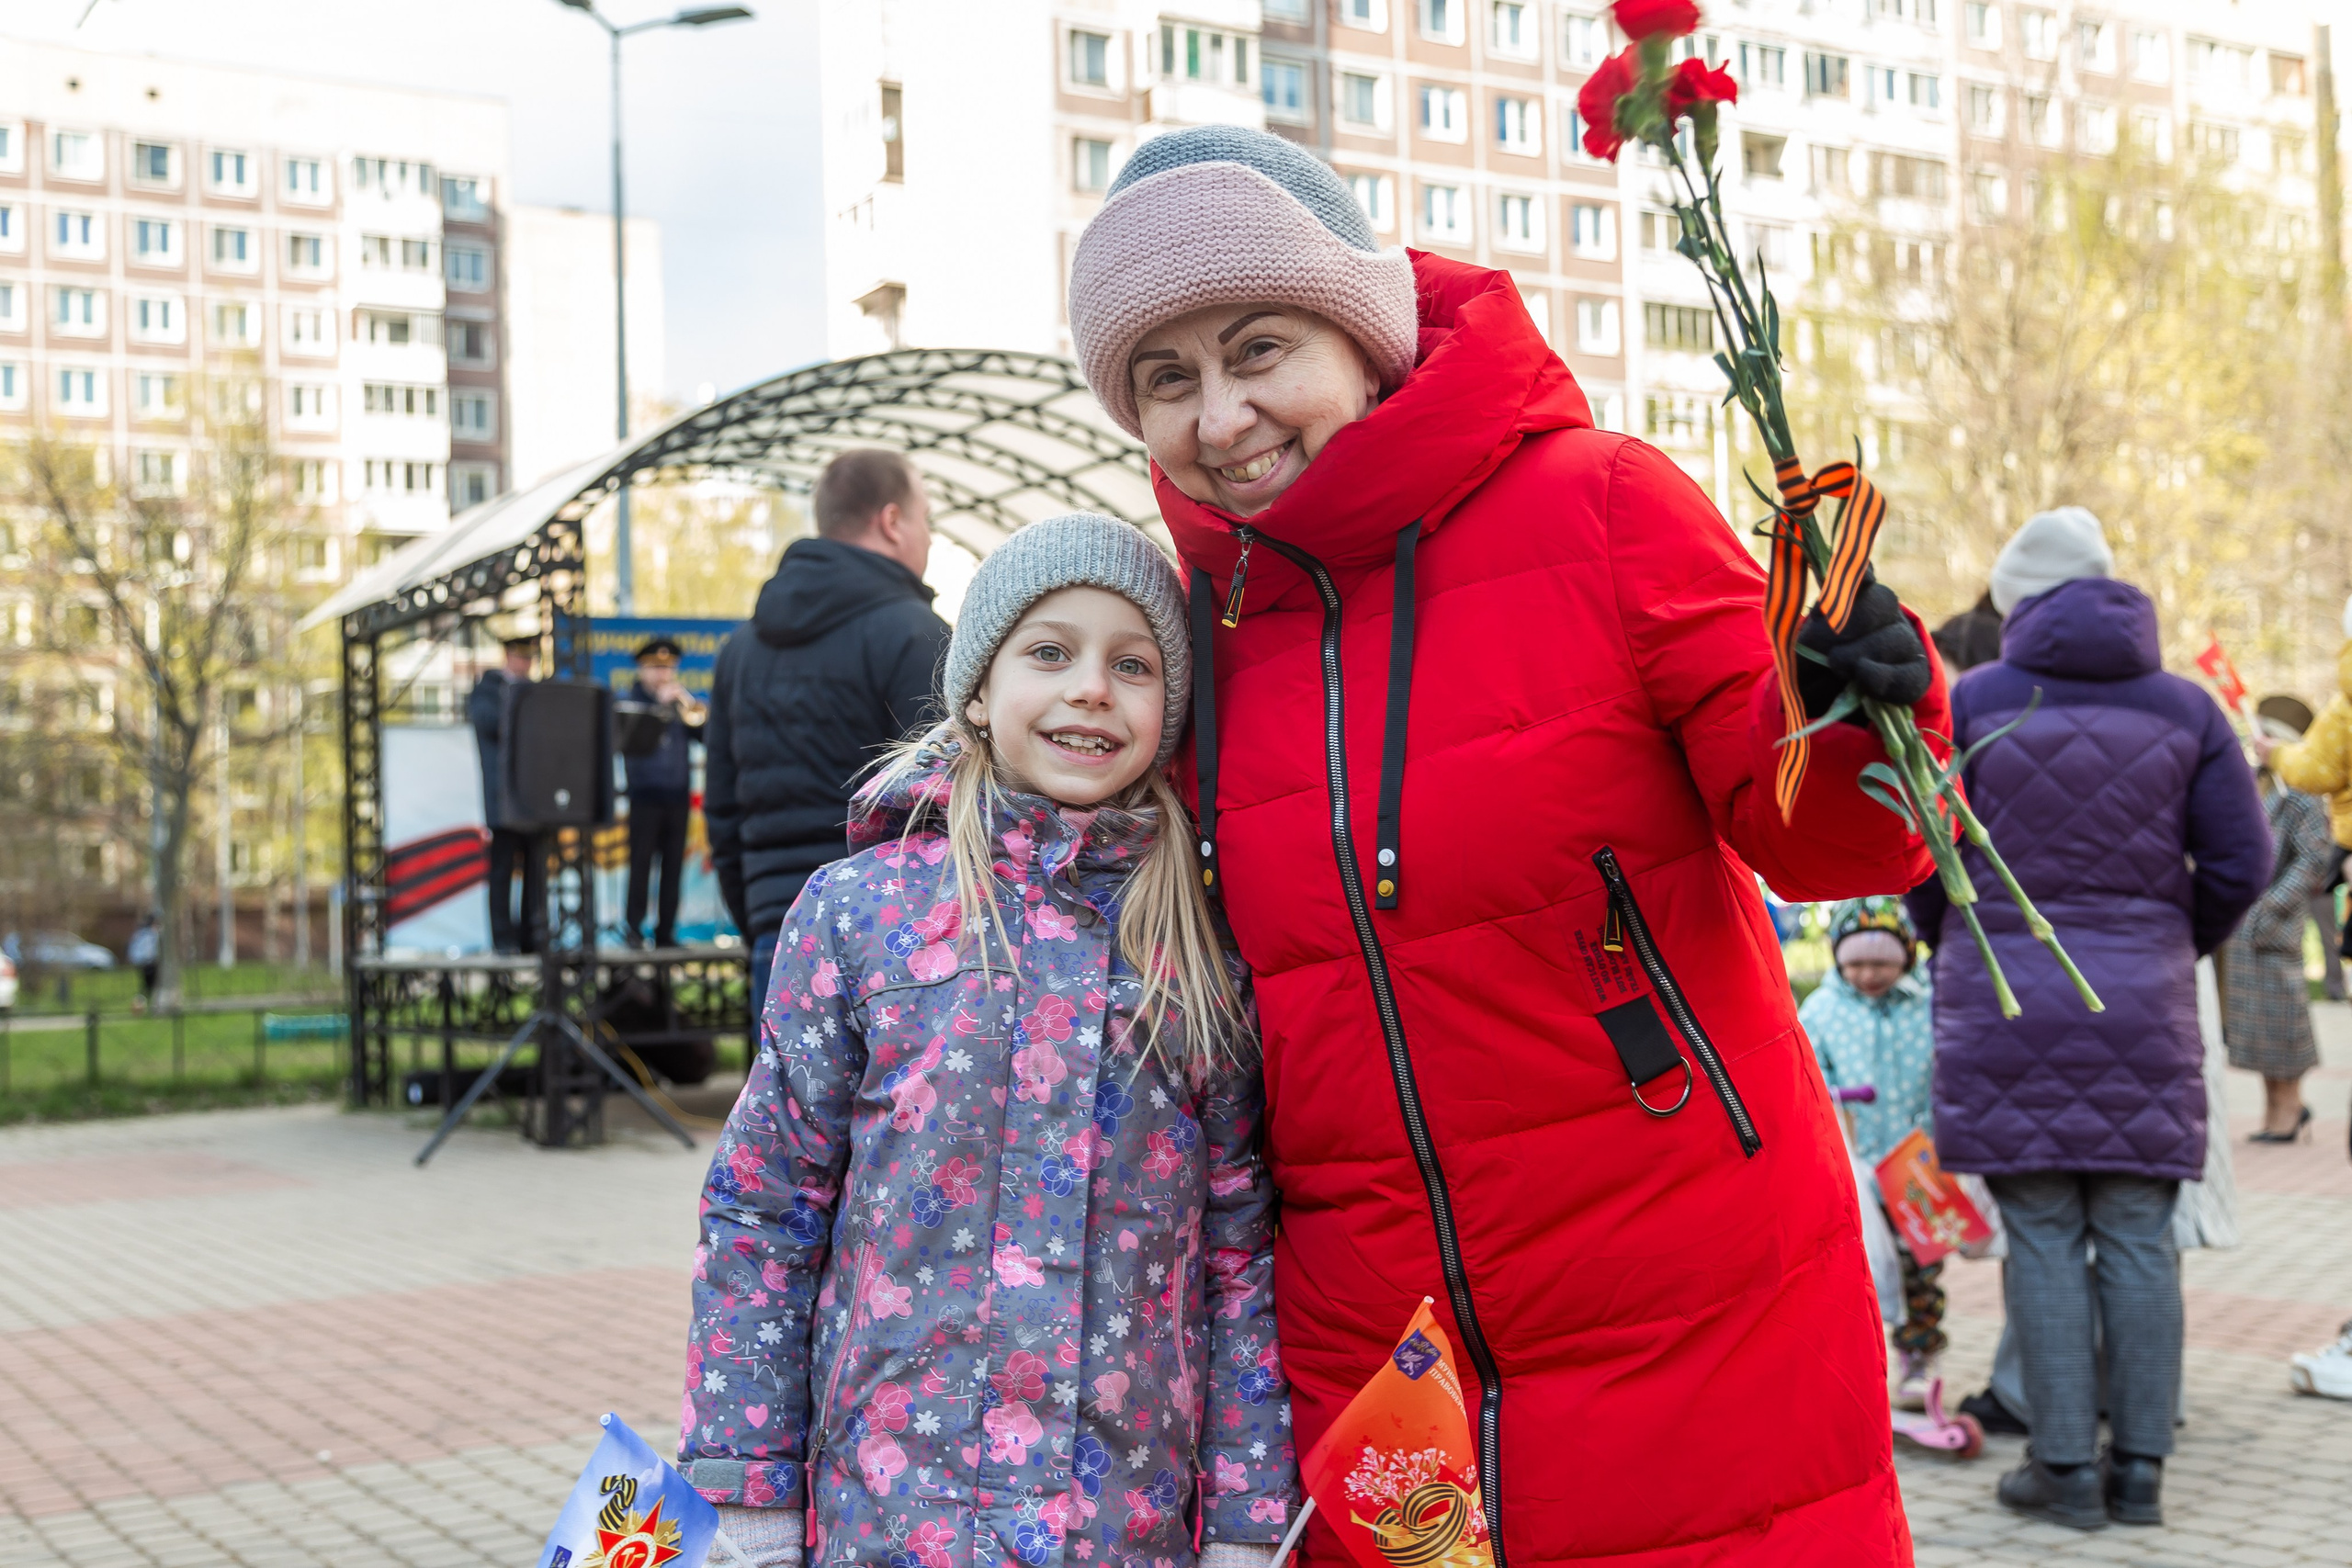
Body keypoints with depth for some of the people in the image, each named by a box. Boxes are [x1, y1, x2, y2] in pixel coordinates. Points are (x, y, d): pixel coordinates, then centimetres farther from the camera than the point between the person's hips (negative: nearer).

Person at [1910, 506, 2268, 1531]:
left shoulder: (1974, 703, -3)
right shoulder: (2185, 710, 4)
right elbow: (2240, 862, 3)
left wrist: (1951, 946, 19)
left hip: (2006, 1002, -2)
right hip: (2142, 1005, 2)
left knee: (2042, 1239, 3)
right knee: (2139, 1237, 7)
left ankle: (2066, 1467, 6)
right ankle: (2139, 1466, 12)